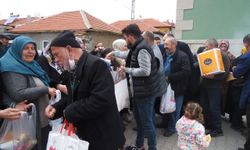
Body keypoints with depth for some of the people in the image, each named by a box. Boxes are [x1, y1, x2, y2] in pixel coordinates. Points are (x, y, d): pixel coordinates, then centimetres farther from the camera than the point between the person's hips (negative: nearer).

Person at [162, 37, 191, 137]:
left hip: (177, 88, -5)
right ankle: (165, 123, 36)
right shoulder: (165, 56, 7)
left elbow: (185, 72, -22)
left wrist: (169, 77, -23)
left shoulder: (182, 56, -12)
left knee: (175, 110, 8)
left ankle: (171, 128, 24)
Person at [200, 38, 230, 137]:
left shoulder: (222, 55, -7)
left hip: (215, 85, -7)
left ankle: (217, 129, 11)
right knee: (204, 106, 11)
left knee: (214, 107, -3)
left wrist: (213, 76, -26)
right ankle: (208, 125, 28)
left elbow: (226, 72, -15)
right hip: (204, 84, 7)